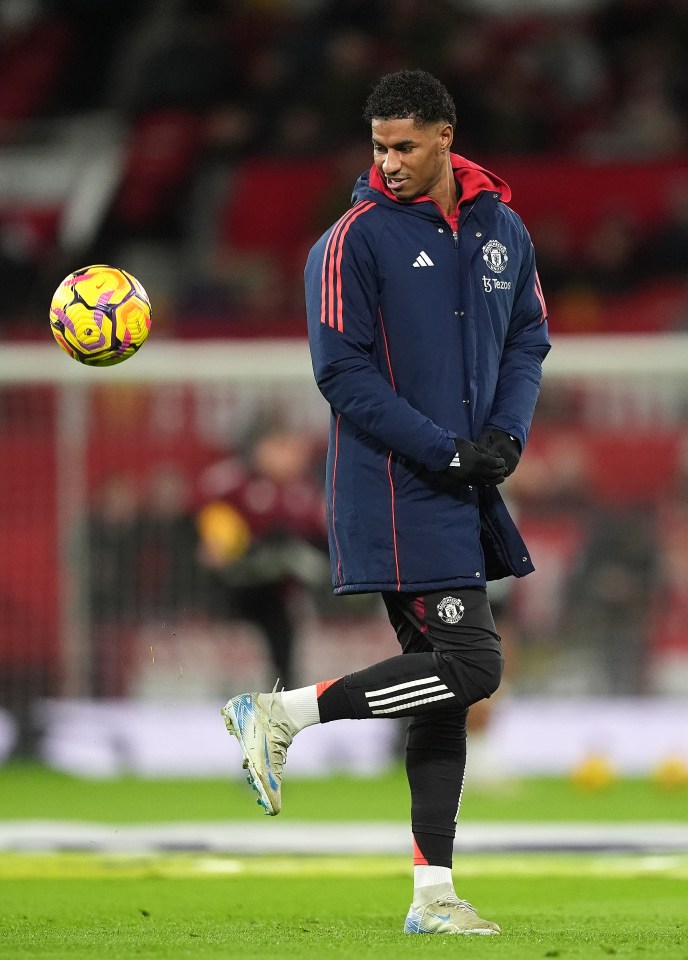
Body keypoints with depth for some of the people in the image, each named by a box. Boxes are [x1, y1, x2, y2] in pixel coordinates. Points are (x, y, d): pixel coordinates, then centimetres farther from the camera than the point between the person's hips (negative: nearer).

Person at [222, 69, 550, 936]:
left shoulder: (501, 229, 9)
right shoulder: (357, 238, -10)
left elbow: (527, 338, 18)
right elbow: (344, 373, -12)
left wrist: (507, 434, -1)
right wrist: (446, 452, -16)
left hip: (464, 494, 7)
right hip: (396, 494, -7)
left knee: (446, 685, 7)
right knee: (470, 666, -15)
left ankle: (432, 895, 11)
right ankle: (280, 716, -4)